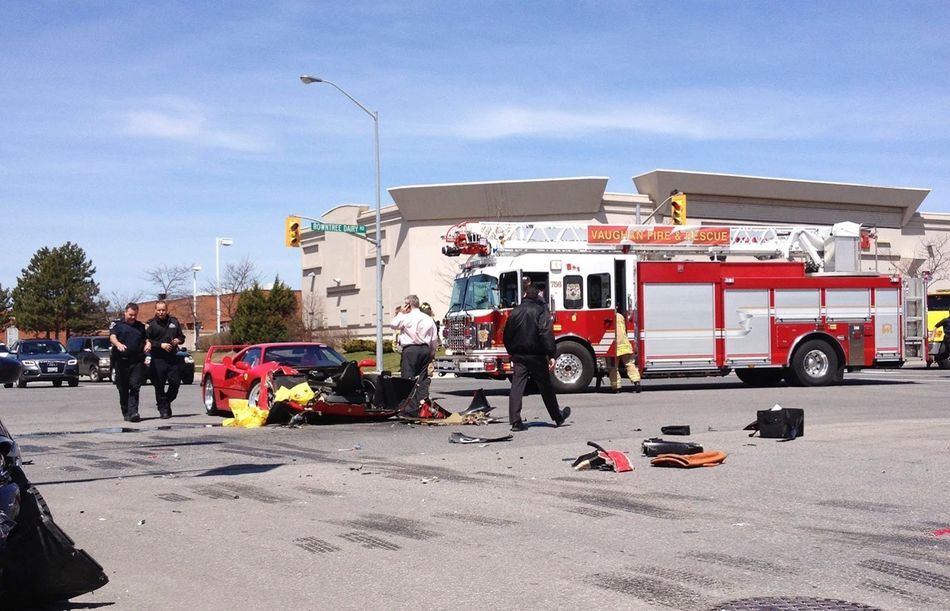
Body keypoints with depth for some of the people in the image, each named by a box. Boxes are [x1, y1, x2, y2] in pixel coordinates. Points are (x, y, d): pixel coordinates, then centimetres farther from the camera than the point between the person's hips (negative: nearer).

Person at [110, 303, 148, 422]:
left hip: (137, 362, 1)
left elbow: (146, 338, 25)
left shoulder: (141, 326, 19)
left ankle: (133, 412, -16)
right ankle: (126, 413, 13)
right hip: (121, 362, -1)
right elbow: (112, 337, -9)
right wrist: (118, 344, -31)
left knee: (135, 388, -10)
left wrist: (148, 343, -1)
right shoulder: (117, 324, 7)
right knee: (123, 389, 3)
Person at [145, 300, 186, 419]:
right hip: (158, 359, -3)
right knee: (159, 386, -1)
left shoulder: (174, 322, 13)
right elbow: (147, 341, -7)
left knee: (175, 382, 1)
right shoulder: (151, 324, 0)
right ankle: (163, 409, 7)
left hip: (173, 358, 3)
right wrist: (161, 345, -15)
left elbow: (182, 337, 20)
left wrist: (178, 340, -2)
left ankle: (167, 402, 24)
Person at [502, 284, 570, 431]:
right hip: (536, 355, -3)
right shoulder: (540, 310, -6)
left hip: (518, 355, 3)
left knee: (517, 387, -1)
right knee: (546, 387, 9)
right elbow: (546, 334, -16)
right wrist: (551, 355, -16)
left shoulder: (515, 311, 7)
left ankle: (515, 422, -8)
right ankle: (558, 417, 23)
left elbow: (507, 335, 12)